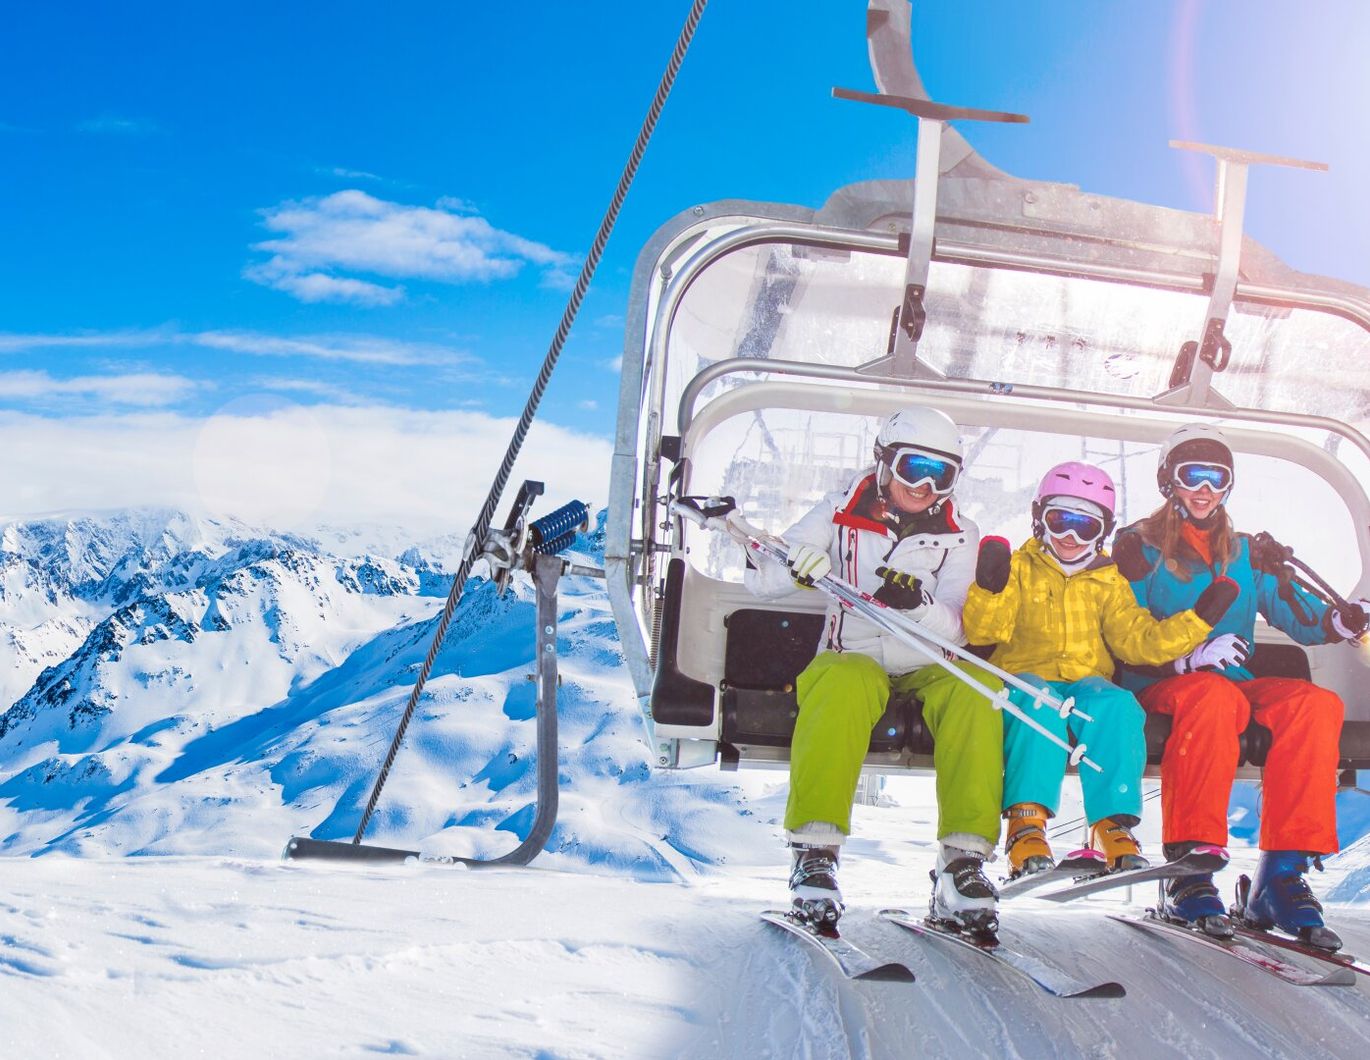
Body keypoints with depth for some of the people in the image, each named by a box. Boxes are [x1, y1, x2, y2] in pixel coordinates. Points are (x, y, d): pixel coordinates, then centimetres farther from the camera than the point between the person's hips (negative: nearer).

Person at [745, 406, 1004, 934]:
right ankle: (815, 849, -37)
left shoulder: (958, 535, 7)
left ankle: (963, 859, -33)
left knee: (977, 685, -31)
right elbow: (760, 582, 0)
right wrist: (791, 565, -24)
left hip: (927, 669, 2)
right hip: (850, 658, -2)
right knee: (847, 683, -37)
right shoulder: (842, 512, 5)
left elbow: (957, 627, -7)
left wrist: (918, 604, -30)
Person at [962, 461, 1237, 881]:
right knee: (1039, 704, -38)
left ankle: (1113, 824, -32)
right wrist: (989, 589, -21)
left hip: (1088, 680, 2)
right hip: (1027, 675, -2)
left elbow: (1140, 640, 13)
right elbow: (983, 630, -1)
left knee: (1117, 706, -32)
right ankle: (1027, 821, -40)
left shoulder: (1108, 583, 22)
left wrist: (1197, 620, 2)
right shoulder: (1020, 569, 13)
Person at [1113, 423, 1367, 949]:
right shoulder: (1138, 546, 7)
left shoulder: (1248, 553, 21)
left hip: (1237, 686, 5)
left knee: (1317, 703, -26)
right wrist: (1189, 656, -22)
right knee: (1214, 696, -39)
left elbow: (1298, 614, 6)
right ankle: (1189, 871, -39)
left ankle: (1282, 874, -29)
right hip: (1160, 690, -4)